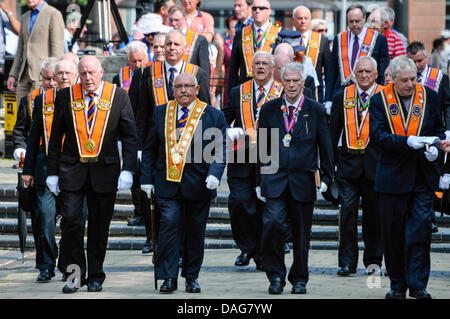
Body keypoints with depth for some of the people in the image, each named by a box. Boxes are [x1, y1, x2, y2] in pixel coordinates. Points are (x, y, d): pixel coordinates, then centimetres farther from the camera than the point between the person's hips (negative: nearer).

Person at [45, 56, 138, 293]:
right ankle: (75, 274, 3)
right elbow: (56, 137, 8)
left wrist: (128, 169, -8)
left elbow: (130, 136, 2)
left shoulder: (118, 96, 1)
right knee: (71, 220, -9)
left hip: (105, 170, 0)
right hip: (71, 169, 0)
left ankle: (95, 277, 18)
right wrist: (52, 172, 4)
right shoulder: (65, 97, 3)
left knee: (100, 225, 5)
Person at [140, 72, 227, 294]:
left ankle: (192, 276, 22)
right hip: (168, 182, 0)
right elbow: (150, 149, 13)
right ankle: (168, 278, -7)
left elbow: (220, 150, -1)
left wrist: (214, 174, -17)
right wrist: (147, 179, 6)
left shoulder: (214, 116, 3)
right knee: (169, 223, -13)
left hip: (198, 184, 0)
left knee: (196, 230, 7)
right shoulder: (161, 113, 9)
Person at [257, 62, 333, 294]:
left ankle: (299, 279, 22)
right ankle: (276, 275, -3)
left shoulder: (316, 110, 4)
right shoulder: (269, 110, 6)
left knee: (301, 233, 6)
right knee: (273, 223, -18)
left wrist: (326, 177, 6)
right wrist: (260, 177, 8)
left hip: (303, 180, 0)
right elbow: (261, 146, 11)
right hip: (275, 179, 0)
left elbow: (325, 147, 8)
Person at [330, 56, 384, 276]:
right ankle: (347, 262, -1)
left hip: (375, 163, -1)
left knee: (374, 213, 7)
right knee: (347, 210, -6)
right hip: (348, 162, 1)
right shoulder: (343, 97, 8)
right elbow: (334, 131, 11)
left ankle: (373, 260, 20)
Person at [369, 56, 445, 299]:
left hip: (423, 175, 1)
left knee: (421, 229, -7)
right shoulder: (379, 101, 0)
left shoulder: (429, 96, 6)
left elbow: (438, 129, 14)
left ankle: (417, 284, -2)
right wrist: (408, 141, -21)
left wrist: (434, 146, -8)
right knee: (393, 233, 4)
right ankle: (397, 284, 16)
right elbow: (377, 136, -9)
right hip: (392, 176, 0)